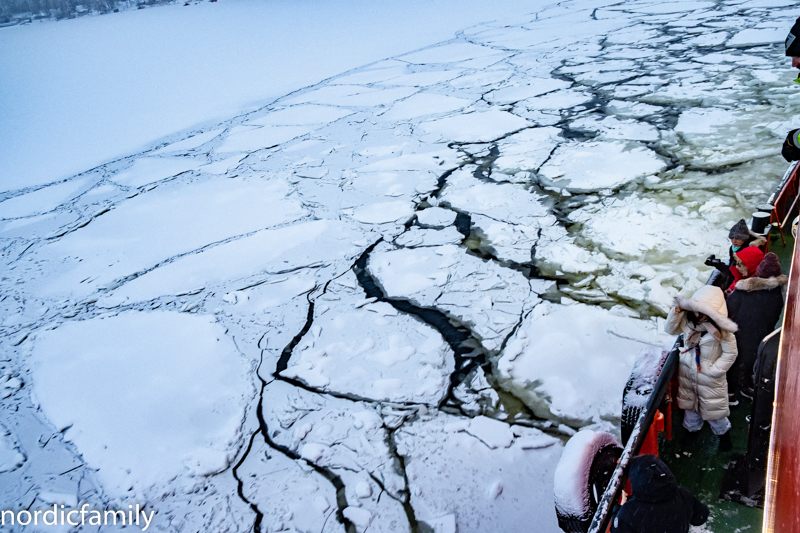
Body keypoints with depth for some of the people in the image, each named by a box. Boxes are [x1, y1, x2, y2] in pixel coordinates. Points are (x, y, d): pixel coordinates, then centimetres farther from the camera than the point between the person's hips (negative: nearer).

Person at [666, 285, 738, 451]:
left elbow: (730, 353, -16)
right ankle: (692, 428, 51)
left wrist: (714, 370, -18)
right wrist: (678, 311, -19)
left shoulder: (721, 329, -26)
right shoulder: (688, 320, -15)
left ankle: (722, 432, 47)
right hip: (687, 372, 4)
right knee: (689, 404, 24)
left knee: (713, 407, 17)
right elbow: (670, 329, -4)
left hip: (709, 377, -4)